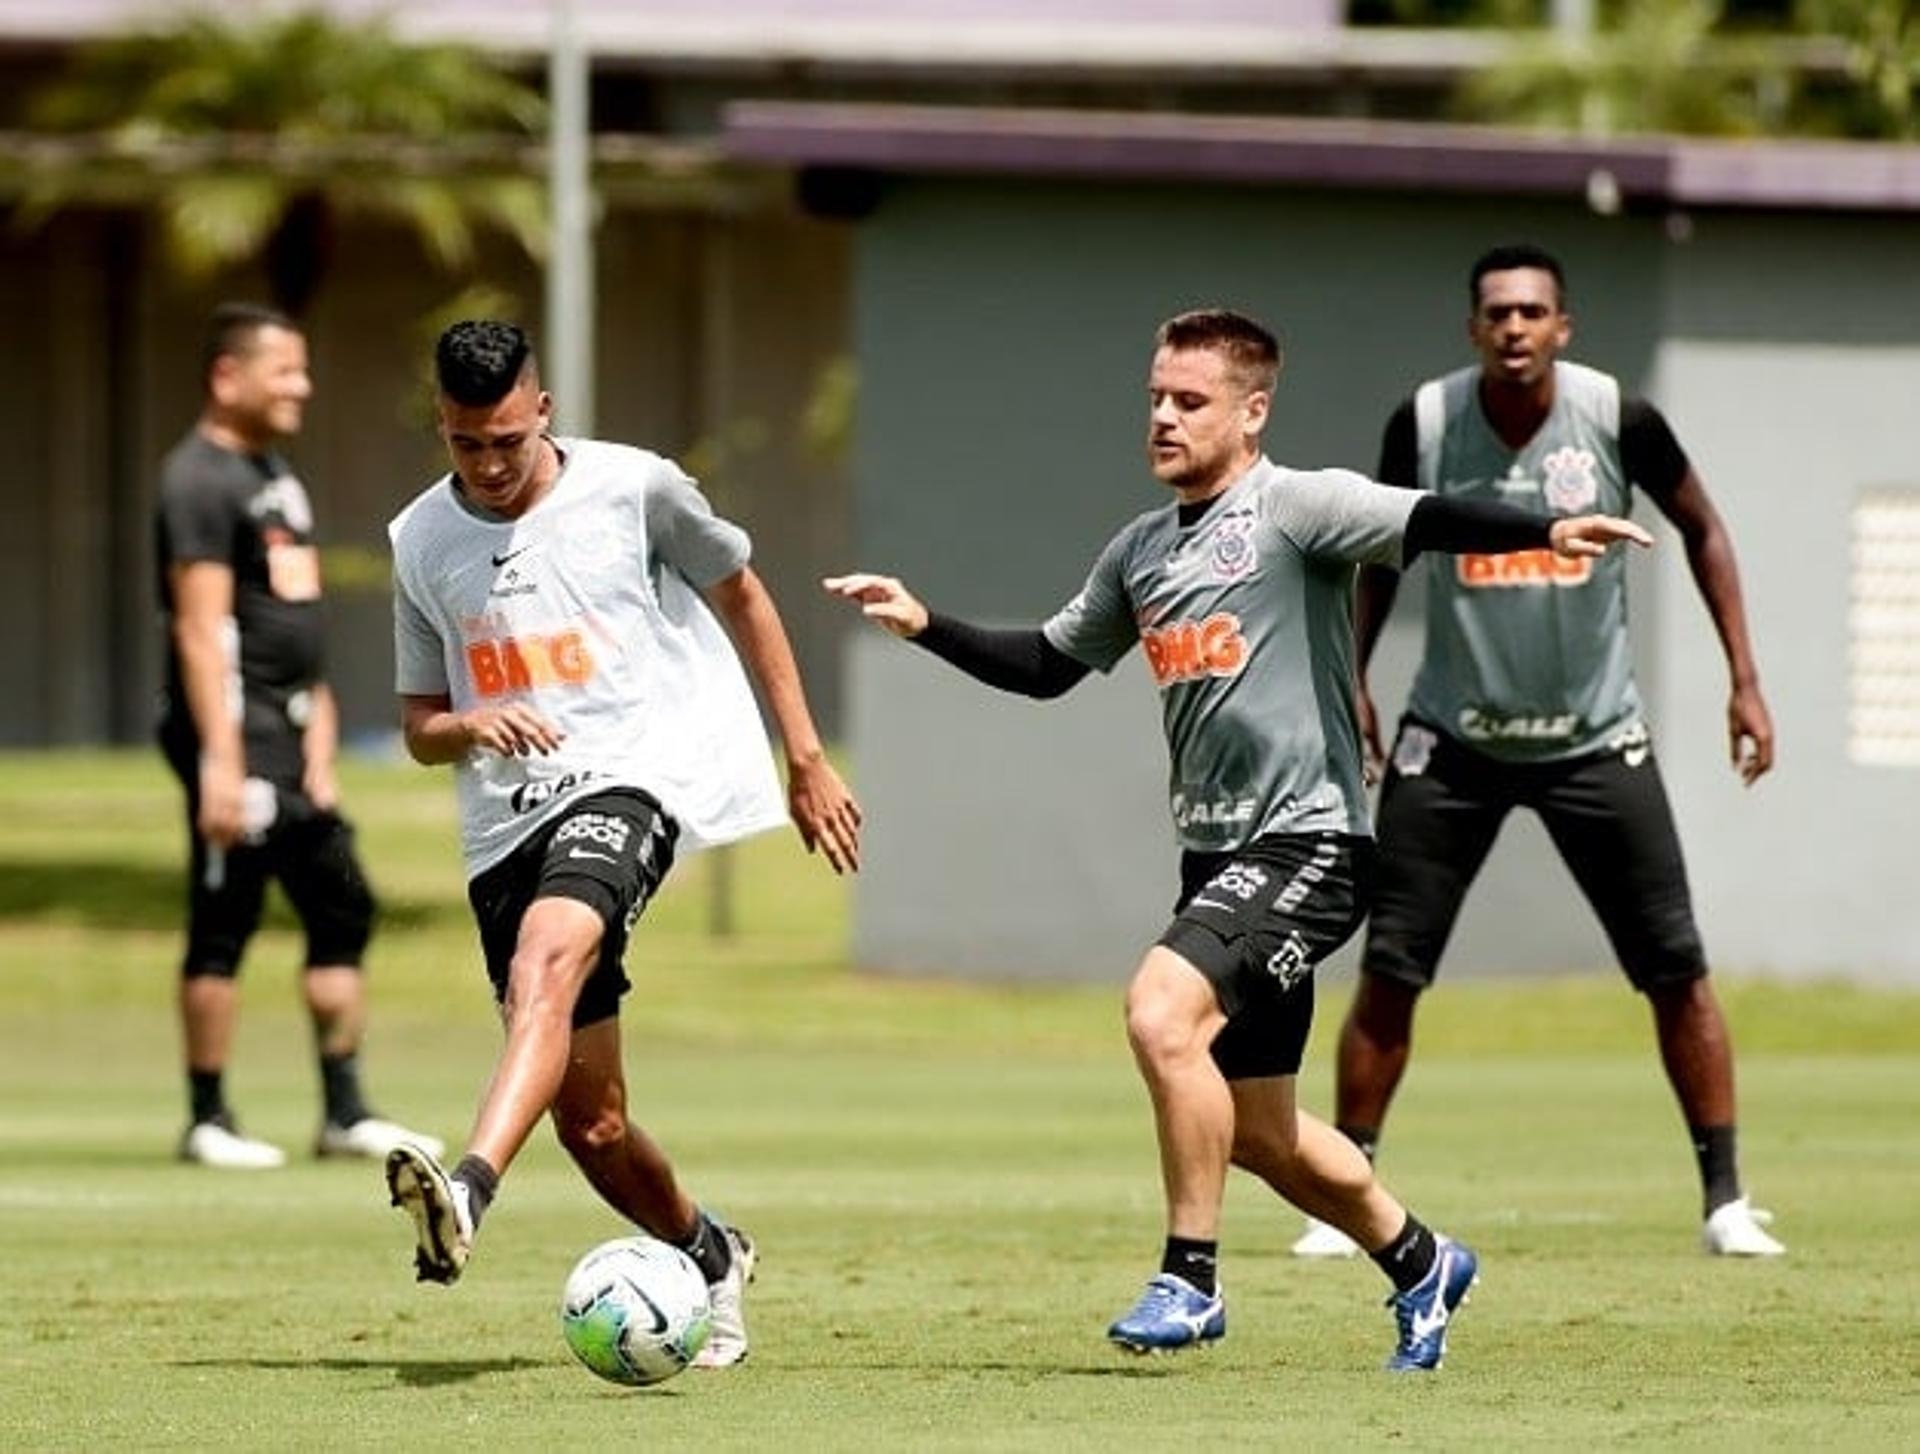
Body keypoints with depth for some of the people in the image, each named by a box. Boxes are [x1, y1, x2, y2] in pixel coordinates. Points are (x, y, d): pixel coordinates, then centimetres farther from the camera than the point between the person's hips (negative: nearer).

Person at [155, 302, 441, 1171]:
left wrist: (317, 739, 17)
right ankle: (208, 1121, 2)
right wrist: (221, 762, -24)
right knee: (223, 925, -4)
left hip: (290, 732, 10)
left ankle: (345, 1112, 15)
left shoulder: (275, 474, 18)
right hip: (237, 729, -10)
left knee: (341, 908, 10)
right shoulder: (201, 480, -12)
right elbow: (203, 628, -19)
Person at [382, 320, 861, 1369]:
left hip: (630, 777, -5)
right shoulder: (421, 541, 8)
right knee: (588, 1121, 6)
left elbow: (741, 594, 13)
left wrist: (807, 761, 12)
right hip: (507, 819, 5)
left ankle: (470, 1191, -55)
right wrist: (471, 727, -10)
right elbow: (421, 728, 15)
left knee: (545, 958, -36)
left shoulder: (633, 488, -2)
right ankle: (708, 1259, 34)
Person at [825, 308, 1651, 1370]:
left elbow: (1425, 525, -23)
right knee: (1257, 1132, 12)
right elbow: (1049, 664, 26)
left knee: (1161, 1011, -26)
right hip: (1215, 850, 8)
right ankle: (1420, 1263, 34)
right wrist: (925, 626, 15)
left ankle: (1190, 1277, -14)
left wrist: (1541, 533, -40)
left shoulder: (1298, 507, -8)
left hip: (1306, 841, -8)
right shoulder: (1141, 551, 14)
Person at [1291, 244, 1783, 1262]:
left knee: (1676, 967, -3)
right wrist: (1350, 681, 3)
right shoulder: (1424, 424, -10)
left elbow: (1701, 529, 5)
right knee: (1388, 971, -5)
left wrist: (1744, 677, 1)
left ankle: (1725, 1200, 7)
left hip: (1595, 739, 0)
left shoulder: (1617, 419, -12)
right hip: (1453, 740, 0)